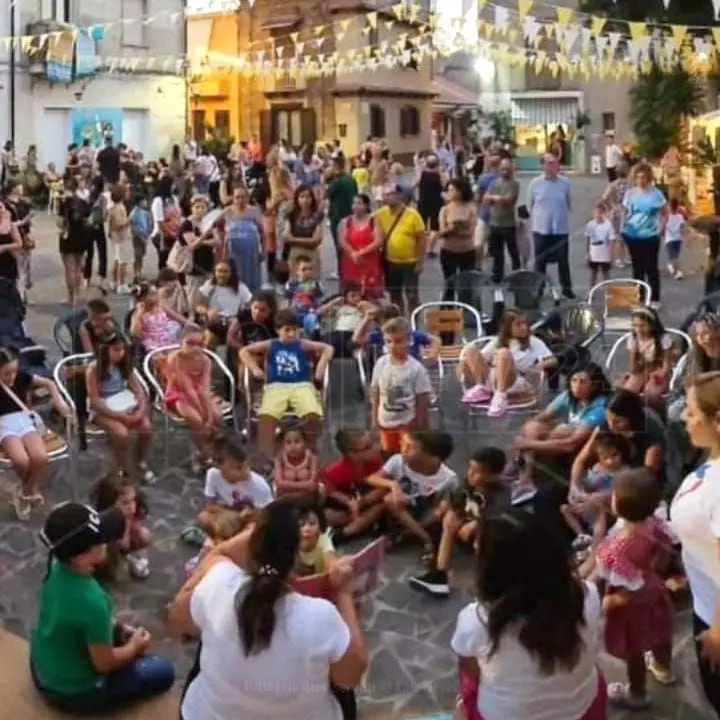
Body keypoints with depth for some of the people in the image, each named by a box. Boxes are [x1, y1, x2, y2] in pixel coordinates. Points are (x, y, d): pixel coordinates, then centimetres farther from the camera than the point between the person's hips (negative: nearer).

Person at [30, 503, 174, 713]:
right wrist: (134, 647, -3)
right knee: (164, 671, 6)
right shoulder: (92, 601, -37)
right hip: (71, 692, -7)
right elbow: (104, 663, -21)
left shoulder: (57, 568, -14)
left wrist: (119, 628, 4)